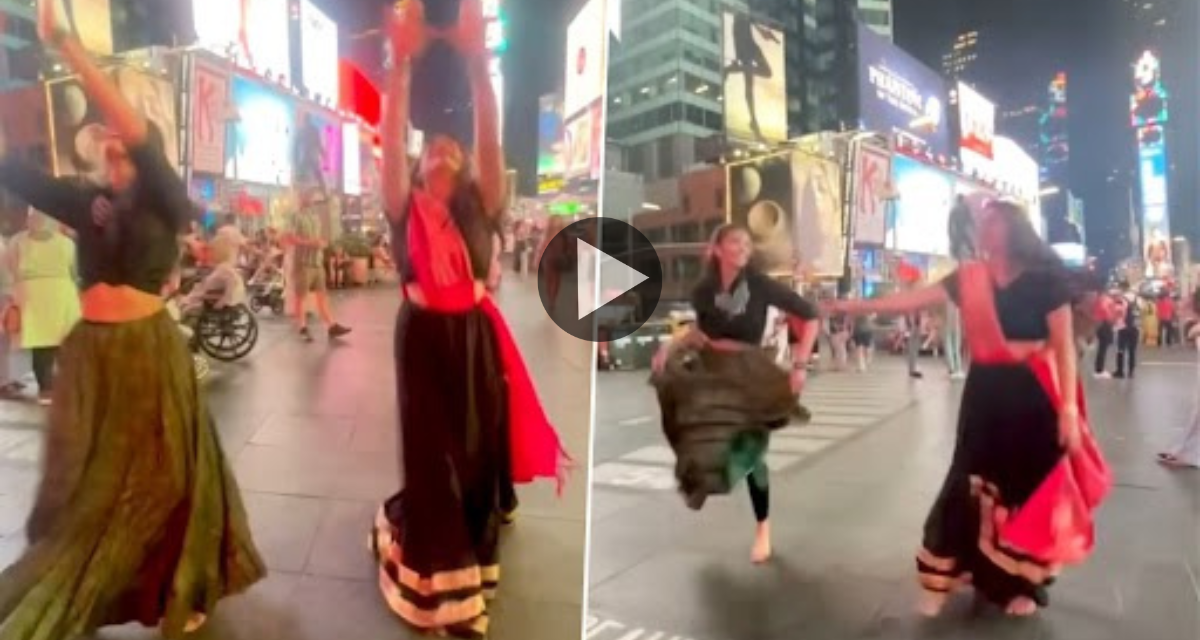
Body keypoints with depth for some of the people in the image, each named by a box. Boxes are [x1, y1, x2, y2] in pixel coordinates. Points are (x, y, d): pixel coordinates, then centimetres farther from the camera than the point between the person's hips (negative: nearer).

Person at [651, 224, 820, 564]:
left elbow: (810, 316, -9)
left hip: (749, 374, -3)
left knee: (749, 451, 5)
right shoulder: (704, 290, -8)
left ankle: (762, 530, 28)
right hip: (711, 371, 3)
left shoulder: (761, 285, -17)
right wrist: (670, 347, -5)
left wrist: (800, 364, -15)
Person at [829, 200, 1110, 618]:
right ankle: (955, 574, 18)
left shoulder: (1045, 277, -8)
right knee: (975, 484, 8)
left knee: (1031, 488, 8)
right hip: (985, 391, 3)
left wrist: (1068, 408, -12)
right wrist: (853, 307, -7)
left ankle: (1022, 582, 25)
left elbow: (1063, 344, -8)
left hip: (1033, 394, -3)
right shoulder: (970, 277, 2)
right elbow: (913, 300, -1)